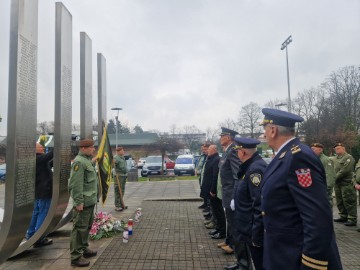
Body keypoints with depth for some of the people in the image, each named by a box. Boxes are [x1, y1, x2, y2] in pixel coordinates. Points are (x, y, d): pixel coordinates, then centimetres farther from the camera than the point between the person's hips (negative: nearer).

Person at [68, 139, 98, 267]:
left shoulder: (87, 160, 15)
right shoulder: (79, 162, -16)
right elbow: (76, 184, -22)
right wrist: (79, 202, -23)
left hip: (90, 201, 10)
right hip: (83, 202, -10)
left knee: (87, 226, 19)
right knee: (80, 228, -3)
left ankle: (84, 249, 32)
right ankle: (76, 256, 5)